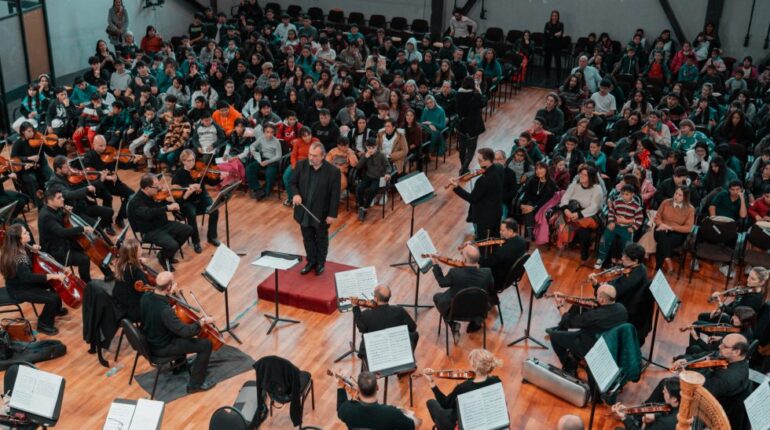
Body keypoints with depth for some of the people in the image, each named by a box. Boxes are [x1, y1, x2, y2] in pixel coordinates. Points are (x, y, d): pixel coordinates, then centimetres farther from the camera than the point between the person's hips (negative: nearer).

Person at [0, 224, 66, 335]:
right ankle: (44, 324, 4)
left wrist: (34, 250, -2)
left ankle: (56, 309, 37)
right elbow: (28, 277, -47)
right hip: (19, 290, -10)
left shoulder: (21, 248, -5)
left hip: (23, 283, 10)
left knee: (55, 283, 16)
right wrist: (53, 276, -48)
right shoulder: (18, 258, -34)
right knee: (53, 298, -19)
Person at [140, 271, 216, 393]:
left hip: (150, 341, 8)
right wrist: (202, 322, -19)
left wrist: (170, 296, -3)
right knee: (206, 344, -4)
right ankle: (196, 384, 6)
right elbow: (185, 331, -33)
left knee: (181, 334, 33)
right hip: (162, 348, -8)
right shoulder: (165, 311, -37)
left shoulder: (145, 297, -12)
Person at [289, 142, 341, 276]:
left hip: (321, 213, -3)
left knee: (321, 239, 17)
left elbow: (335, 195, -13)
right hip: (304, 211, 3)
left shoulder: (333, 171, -18)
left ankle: (321, 263, 36)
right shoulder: (301, 165, -9)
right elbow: (292, 182, 4)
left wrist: (332, 214, -13)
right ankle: (311, 261, 38)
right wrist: (296, 194, -17)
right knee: (307, 238, 18)